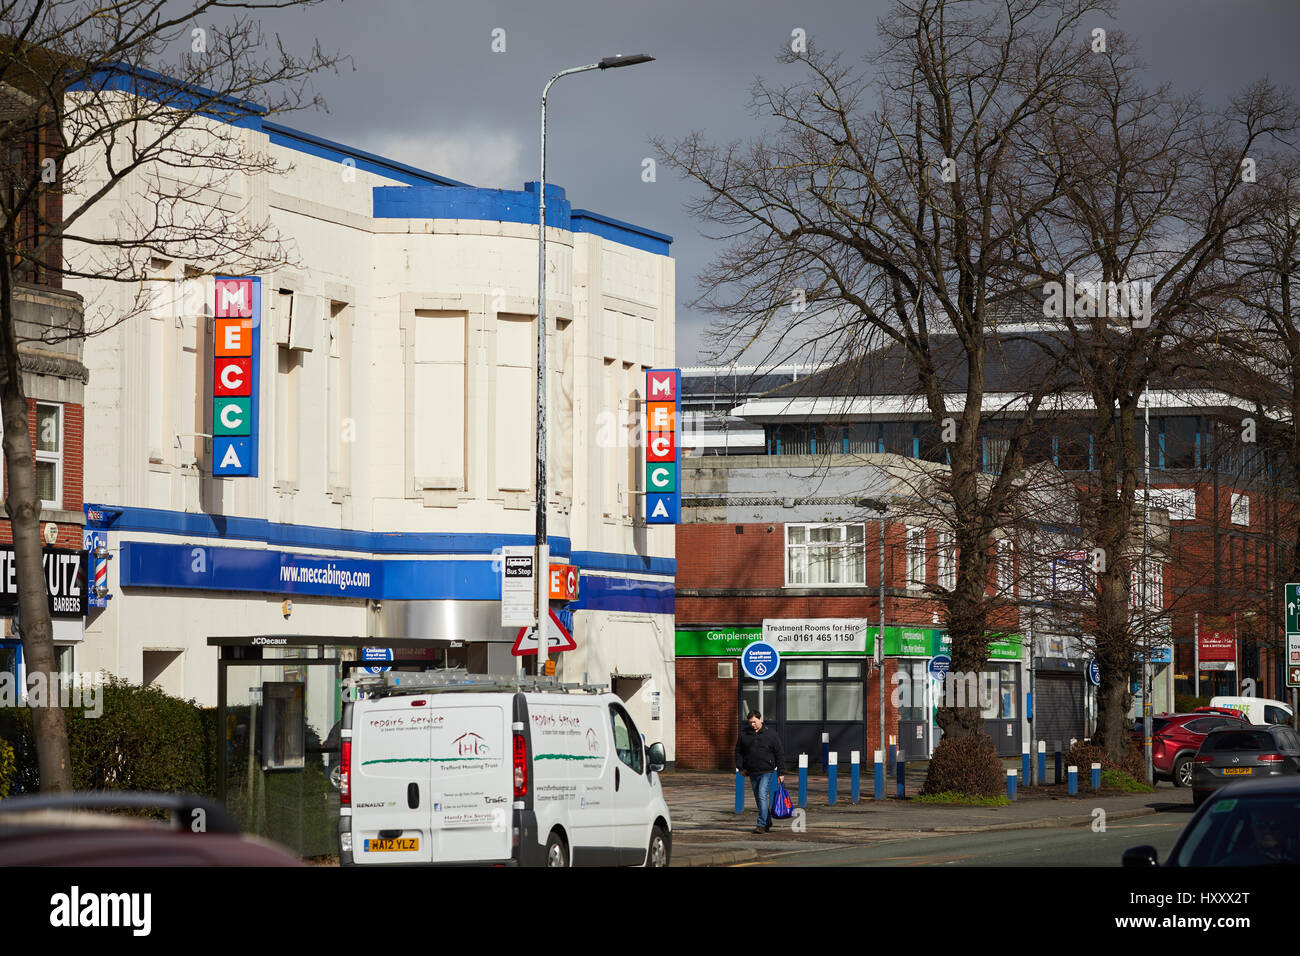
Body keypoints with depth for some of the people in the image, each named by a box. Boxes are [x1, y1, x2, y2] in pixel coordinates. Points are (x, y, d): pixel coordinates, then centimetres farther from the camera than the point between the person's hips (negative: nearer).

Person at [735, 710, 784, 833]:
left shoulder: (771, 734, -2)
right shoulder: (744, 734, 5)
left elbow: (778, 754, 1)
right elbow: (738, 751, 12)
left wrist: (780, 773, -1)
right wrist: (740, 767, -1)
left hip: (766, 771, -4)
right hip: (752, 772, 4)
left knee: (762, 796, -16)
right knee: (758, 799, 10)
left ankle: (761, 824, -17)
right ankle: (768, 822, 24)